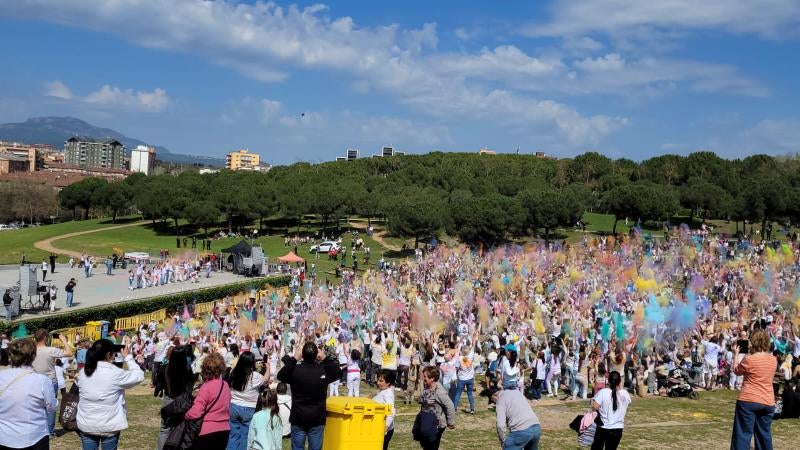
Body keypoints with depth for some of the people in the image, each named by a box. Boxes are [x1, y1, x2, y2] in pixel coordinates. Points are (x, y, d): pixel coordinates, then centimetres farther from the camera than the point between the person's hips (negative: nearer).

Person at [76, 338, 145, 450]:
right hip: (109, 426, -4)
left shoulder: (82, 373, -3)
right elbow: (139, 376, -6)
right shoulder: (115, 373, -17)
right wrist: (128, 357, 4)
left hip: (86, 425, 4)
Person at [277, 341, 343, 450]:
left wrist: (293, 359, -2)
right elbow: (339, 373, 7)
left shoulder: (295, 370, -16)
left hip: (298, 419, 0)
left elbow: (280, 376, -1)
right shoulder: (324, 370, -12)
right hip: (317, 419, 0)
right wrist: (325, 358, 4)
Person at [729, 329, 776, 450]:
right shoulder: (773, 360, 3)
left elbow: (736, 371, 4)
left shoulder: (749, 359, -13)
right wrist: (752, 354, 20)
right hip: (768, 402, 5)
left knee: (743, 434, 0)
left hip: (748, 400, -5)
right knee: (765, 435, 14)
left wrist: (736, 354, 13)